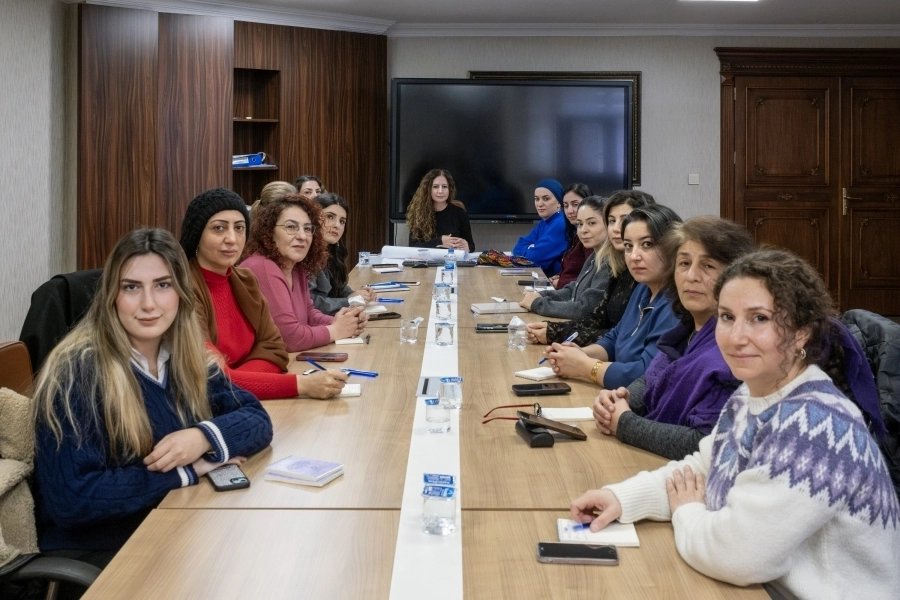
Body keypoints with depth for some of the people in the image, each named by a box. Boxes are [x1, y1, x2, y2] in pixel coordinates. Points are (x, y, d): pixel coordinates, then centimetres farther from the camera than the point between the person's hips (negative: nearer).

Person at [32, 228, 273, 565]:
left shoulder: (188, 360, 3)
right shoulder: (77, 371, -16)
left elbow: (256, 418, 1)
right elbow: (70, 499, -22)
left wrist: (205, 436, -19)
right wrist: (188, 471, -19)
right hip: (95, 553, -5)